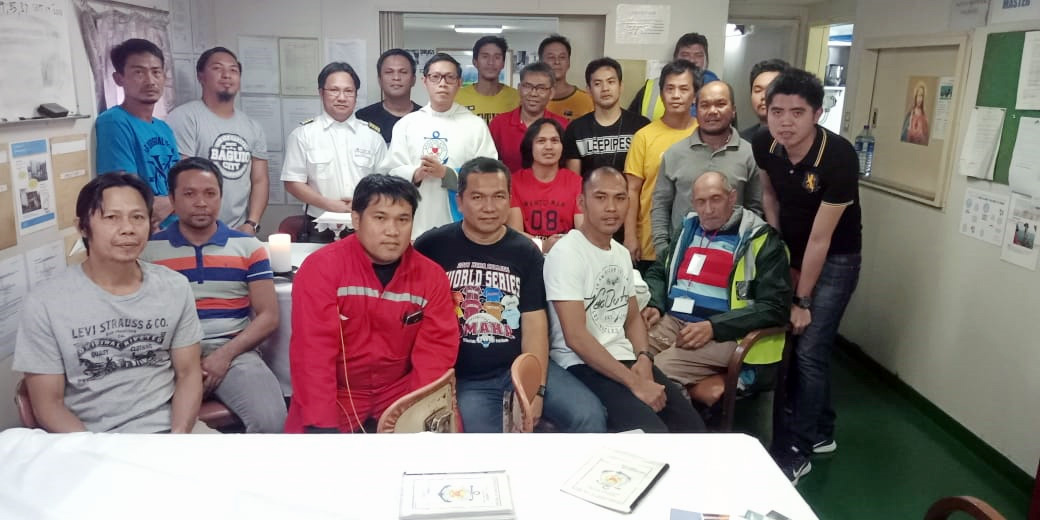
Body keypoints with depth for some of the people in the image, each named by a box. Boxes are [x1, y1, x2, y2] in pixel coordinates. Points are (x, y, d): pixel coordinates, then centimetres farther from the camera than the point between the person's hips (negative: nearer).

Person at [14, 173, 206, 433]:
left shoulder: (175, 287, 1)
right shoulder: (45, 302, -6)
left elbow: (188, 373, 5)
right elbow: (48, 404, -3)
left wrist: (178, 438, -10)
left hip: (162, 430, 1)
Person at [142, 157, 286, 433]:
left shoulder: (248, 247, 10)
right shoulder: (149, 251, 10)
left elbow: (268, 316, 5)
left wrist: (225, 354, -9)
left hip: (233, 351, 0)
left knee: (271, 420, -25)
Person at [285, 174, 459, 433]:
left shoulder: (432, 275, -4)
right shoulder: (320, 268, -12)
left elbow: (437, 347, -8)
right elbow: (313, 350, -17)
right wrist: (322, 424, -24)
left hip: (400, 391, 3)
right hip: (337, 394, -2)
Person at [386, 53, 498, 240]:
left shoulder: (476, 125, 3)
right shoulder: (406, 123, 9)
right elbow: (393, 172, 5)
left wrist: (446, 173, -15)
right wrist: (415, 174, -16)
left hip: (461, 228, -1)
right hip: (415, 226, 2)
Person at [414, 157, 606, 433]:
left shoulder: (526, 252, 5)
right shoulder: (432, 246, -3)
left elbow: (535, 326, 0)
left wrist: (536, 390, -11)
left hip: (521, 367, 3)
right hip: (463, 378, -2)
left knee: (589, 415, -13)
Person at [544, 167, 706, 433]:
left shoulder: (621, 253, 12)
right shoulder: (566, 253, -13)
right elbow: (575, 337, -19)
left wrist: (644, 359, -2)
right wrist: (634, 383, -19)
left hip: (625, 359, 8)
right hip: (582, 365, -7)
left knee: (691, 424, -3)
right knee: (652, 431, -23)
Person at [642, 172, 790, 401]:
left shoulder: (761, 240, 0)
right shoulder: (688, 228, 18)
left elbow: (774, 307, -6)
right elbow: (657, 273, 27)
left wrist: (714, 327, -16)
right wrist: (655, 305, 4)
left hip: (723, 334, -5)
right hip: (669, 322, 5)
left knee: (661, 369, -29)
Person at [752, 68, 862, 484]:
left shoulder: (839, 157, -30)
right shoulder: (763, 145, -16)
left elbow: (820, 238, -25)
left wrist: (803, 301, -19)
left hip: (835, 260, -5)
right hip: (789, 251, 6)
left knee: (809, 350, -8)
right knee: (793, 341, 12)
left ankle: (795, 449, 7)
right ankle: (820, 432, 31)